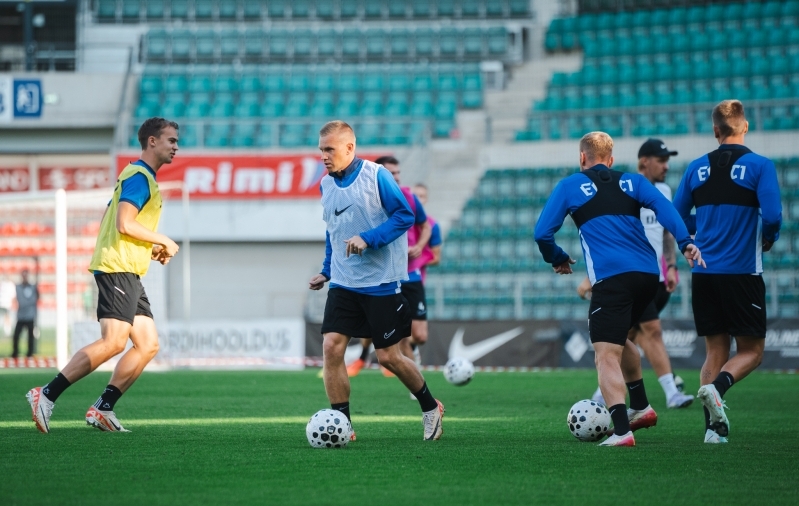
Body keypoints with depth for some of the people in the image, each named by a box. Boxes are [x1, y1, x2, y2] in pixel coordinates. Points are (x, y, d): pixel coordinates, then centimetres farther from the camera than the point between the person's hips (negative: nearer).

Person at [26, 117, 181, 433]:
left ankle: (103, 408, 2)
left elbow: (112, 223, 24)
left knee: (148, 344, 3)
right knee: (113, 342, -18)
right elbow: (125, 224, -20)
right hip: (117, 268, -10)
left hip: (129, 274, 10)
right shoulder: (138, 177, -9)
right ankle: (47, 395, -17)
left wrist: (151, 248, 16)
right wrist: (164, 242, -9)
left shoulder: (142, 177, 22)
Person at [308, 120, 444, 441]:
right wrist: (326, 271, 15)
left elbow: (405, 215, -12)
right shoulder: (326, 185, 8)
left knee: (388, 357, 0)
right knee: (331, 346, -11)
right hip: (343, 283, 5)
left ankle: (430, 407, 25)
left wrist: (367, 238, -22)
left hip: (381, 282, -5)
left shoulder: (376, 176, -11)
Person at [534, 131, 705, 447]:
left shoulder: (570, 186, 13)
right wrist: (685, 242, -11)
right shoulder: (632, 182, 20)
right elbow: (662, 206, 1)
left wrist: (557, 260, 27)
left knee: (606, 356, -6)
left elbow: (542, 233, 8)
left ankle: (622, 430, -22)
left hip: (611, 279, -5)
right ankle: (641, 407, 29)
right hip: (649, 275, 5)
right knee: (618, 338, 29)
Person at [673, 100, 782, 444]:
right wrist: (768, 239, 7)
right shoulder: (759, 166, -6)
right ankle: (717, 388, -22)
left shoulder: (696, 168, 7)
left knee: (715, 351, 10)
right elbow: (772, 216, -14)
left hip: (704, 272, 4)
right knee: (751, 351, 6)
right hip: (742, 272, -4)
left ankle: (713, 427, -1)